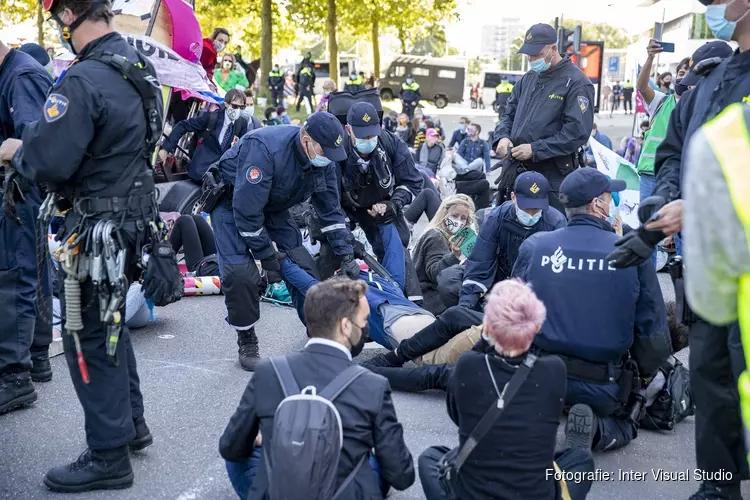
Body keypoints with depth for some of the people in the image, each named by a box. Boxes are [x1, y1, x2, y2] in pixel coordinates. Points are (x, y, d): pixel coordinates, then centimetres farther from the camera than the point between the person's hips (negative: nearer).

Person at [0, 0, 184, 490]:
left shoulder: (84, 80, -23)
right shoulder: (139, 66, 6)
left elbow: (49, 161, -24)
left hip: (98, 229, -9)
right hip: (135, 217, 9)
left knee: (88, 339, 3)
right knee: (110, 326, 23)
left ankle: (109, 457, 14)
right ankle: (131, 423, 37)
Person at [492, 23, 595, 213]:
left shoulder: (576, 83, -8)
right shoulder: (527, 79, 15)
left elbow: (578, 131, -16)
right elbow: (509, 114, 22)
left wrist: (535, 149, -19)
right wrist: (502, 137, -1)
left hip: (554, 177, -7)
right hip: (519, 170, 7)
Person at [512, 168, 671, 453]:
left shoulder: (534, 246, -4)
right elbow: (653, 331, -4)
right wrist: (644, 374, 15)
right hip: (603, 386, -1)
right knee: (624, 426, 29)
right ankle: (596, 429, -5)